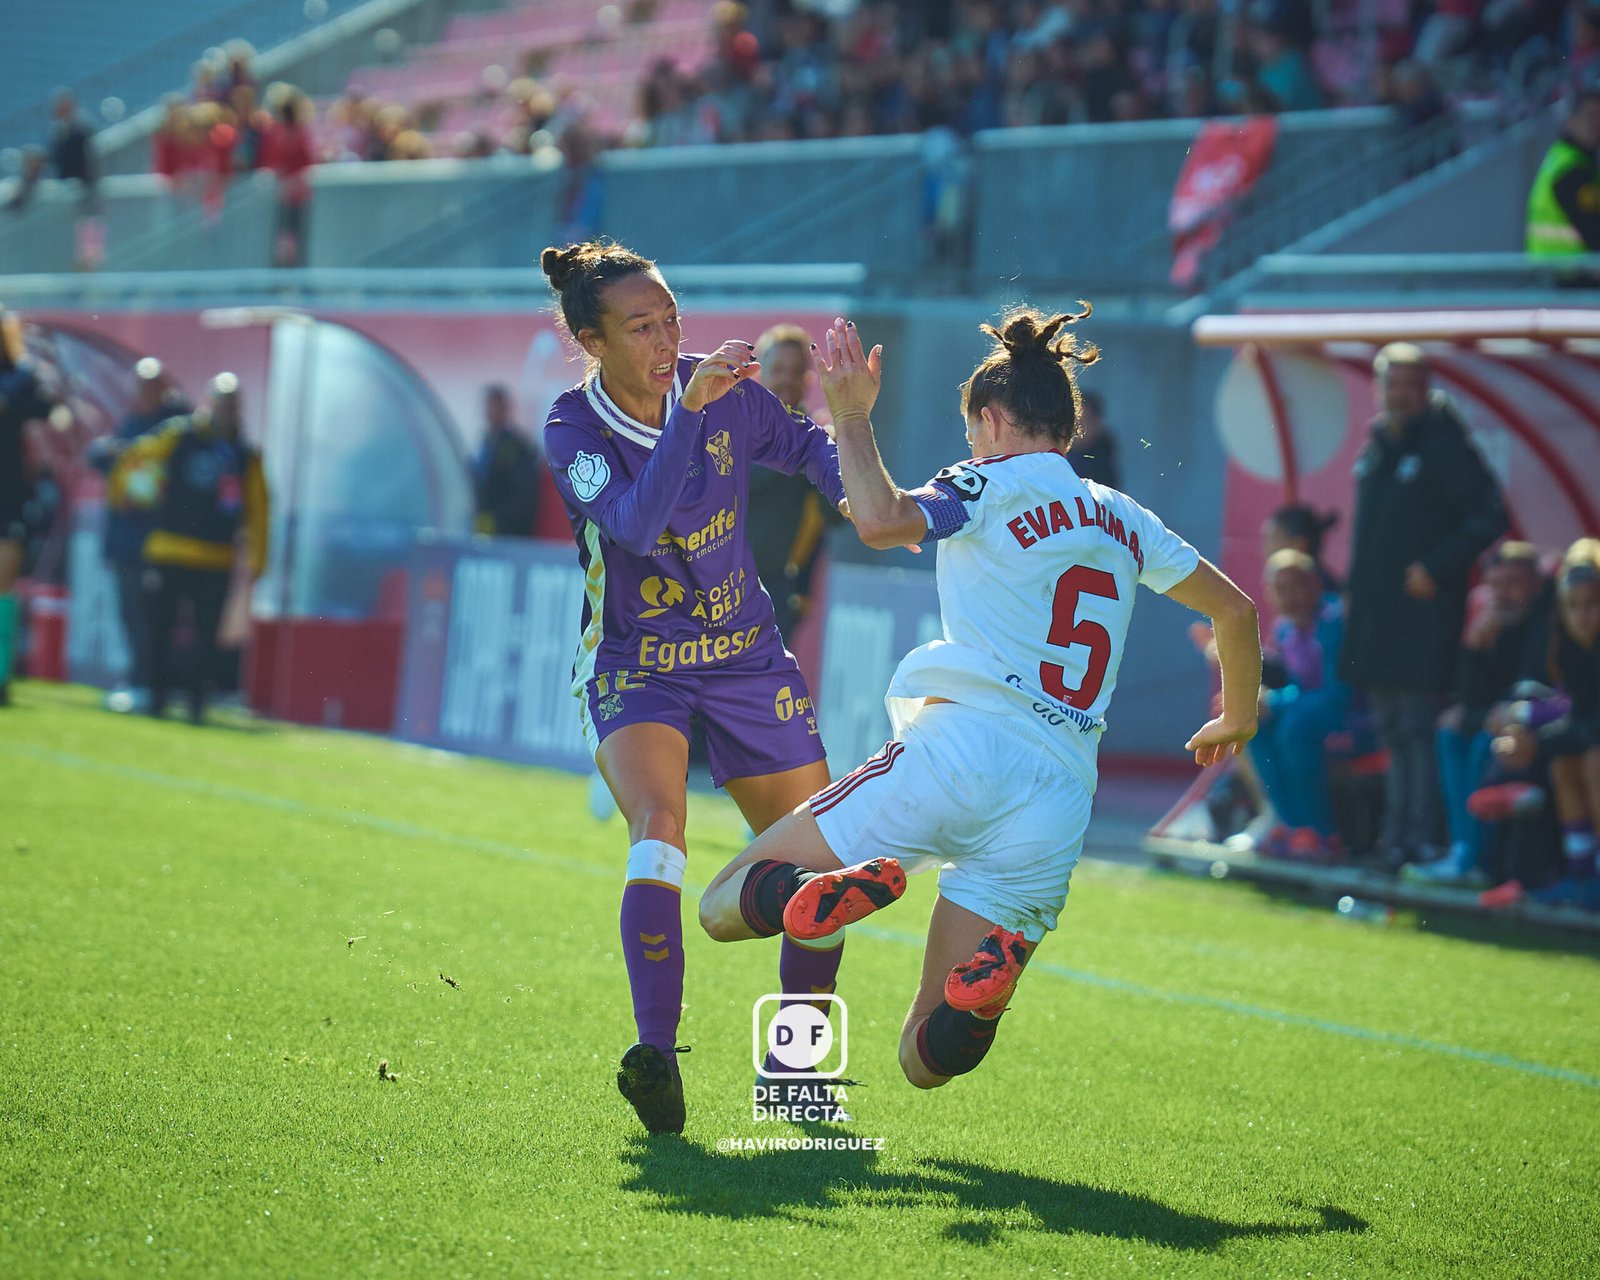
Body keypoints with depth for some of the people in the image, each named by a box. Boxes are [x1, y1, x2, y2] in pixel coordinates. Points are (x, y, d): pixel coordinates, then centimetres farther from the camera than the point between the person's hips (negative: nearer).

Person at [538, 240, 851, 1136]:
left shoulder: (724, 389, -6)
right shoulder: (574, 428, -16)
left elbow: (804, 445, 14)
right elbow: (636, 523, -34)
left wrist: (858, 497, -5)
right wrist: (689, 410, -40)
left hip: (748, 661, 4)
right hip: (634, 669, -4)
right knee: (659, 827, -30)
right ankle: (658, 1056, -34)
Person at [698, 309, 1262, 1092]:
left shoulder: (996, 485, 2)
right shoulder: (1123, 519, 21)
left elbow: (881, 521, -16)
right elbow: (1234, 608, 30)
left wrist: (851, 415, -1)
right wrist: (1238, 720, 46)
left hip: (965, 746, -5)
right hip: (1060, 799, 5)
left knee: (724, 905, 2)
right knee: (927, 1060, 7)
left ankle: (845, 889, -32)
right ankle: (992, 971, -28)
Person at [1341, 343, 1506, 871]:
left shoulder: (1445, 447, -9)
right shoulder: (1374, 451, 15)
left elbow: (1489, 516, -14)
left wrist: (1436, 568, -17)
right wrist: (1353, 590, 16)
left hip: (1424, 608, -8)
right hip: (1374, 610, 8)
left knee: (1419, 727, -9)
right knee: (1391, 729, 11)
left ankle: (1422, 837, -7)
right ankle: (1396, 833, 17)